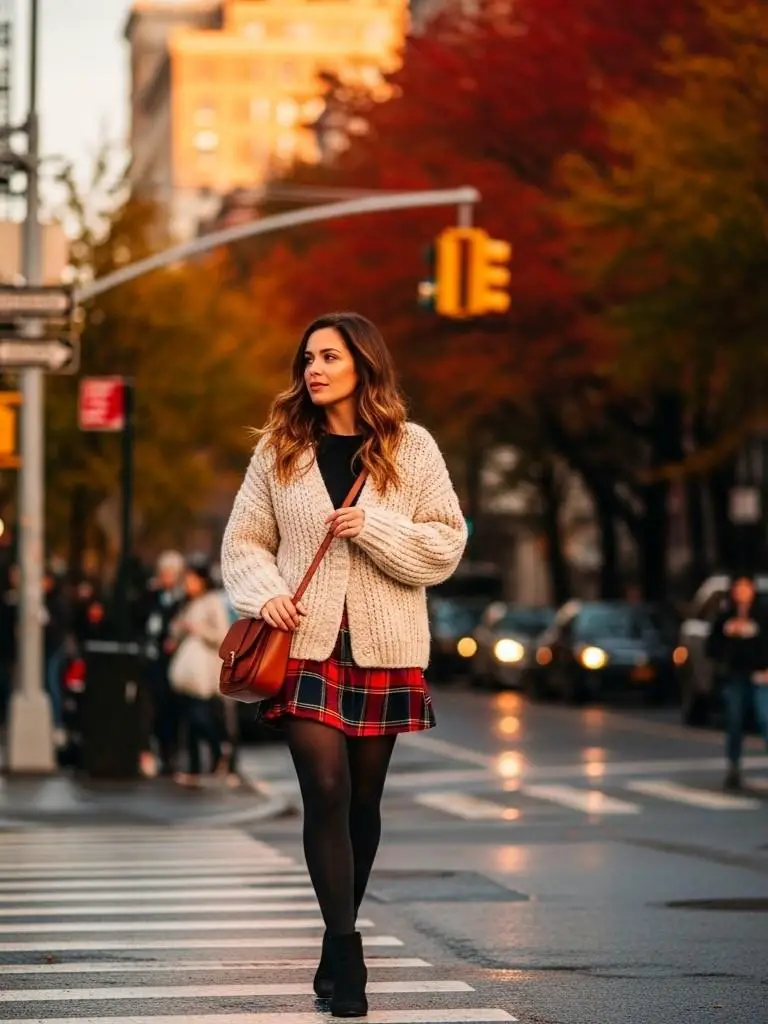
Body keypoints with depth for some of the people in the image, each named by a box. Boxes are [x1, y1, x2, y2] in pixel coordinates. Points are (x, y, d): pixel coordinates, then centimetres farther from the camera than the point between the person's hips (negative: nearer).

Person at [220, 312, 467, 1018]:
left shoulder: (411, 448, 3)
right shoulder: (280, 449, 6)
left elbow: (447, 545, 0)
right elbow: (244, 541, 9)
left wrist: (374, 528, -14)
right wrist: (264, 593, -10)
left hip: (384, 647, 0)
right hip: (307, 642, 0)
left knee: (362, 799, 7)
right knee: (325, 791, -13)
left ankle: (338, 945, 23)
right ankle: (348, 955, -9)